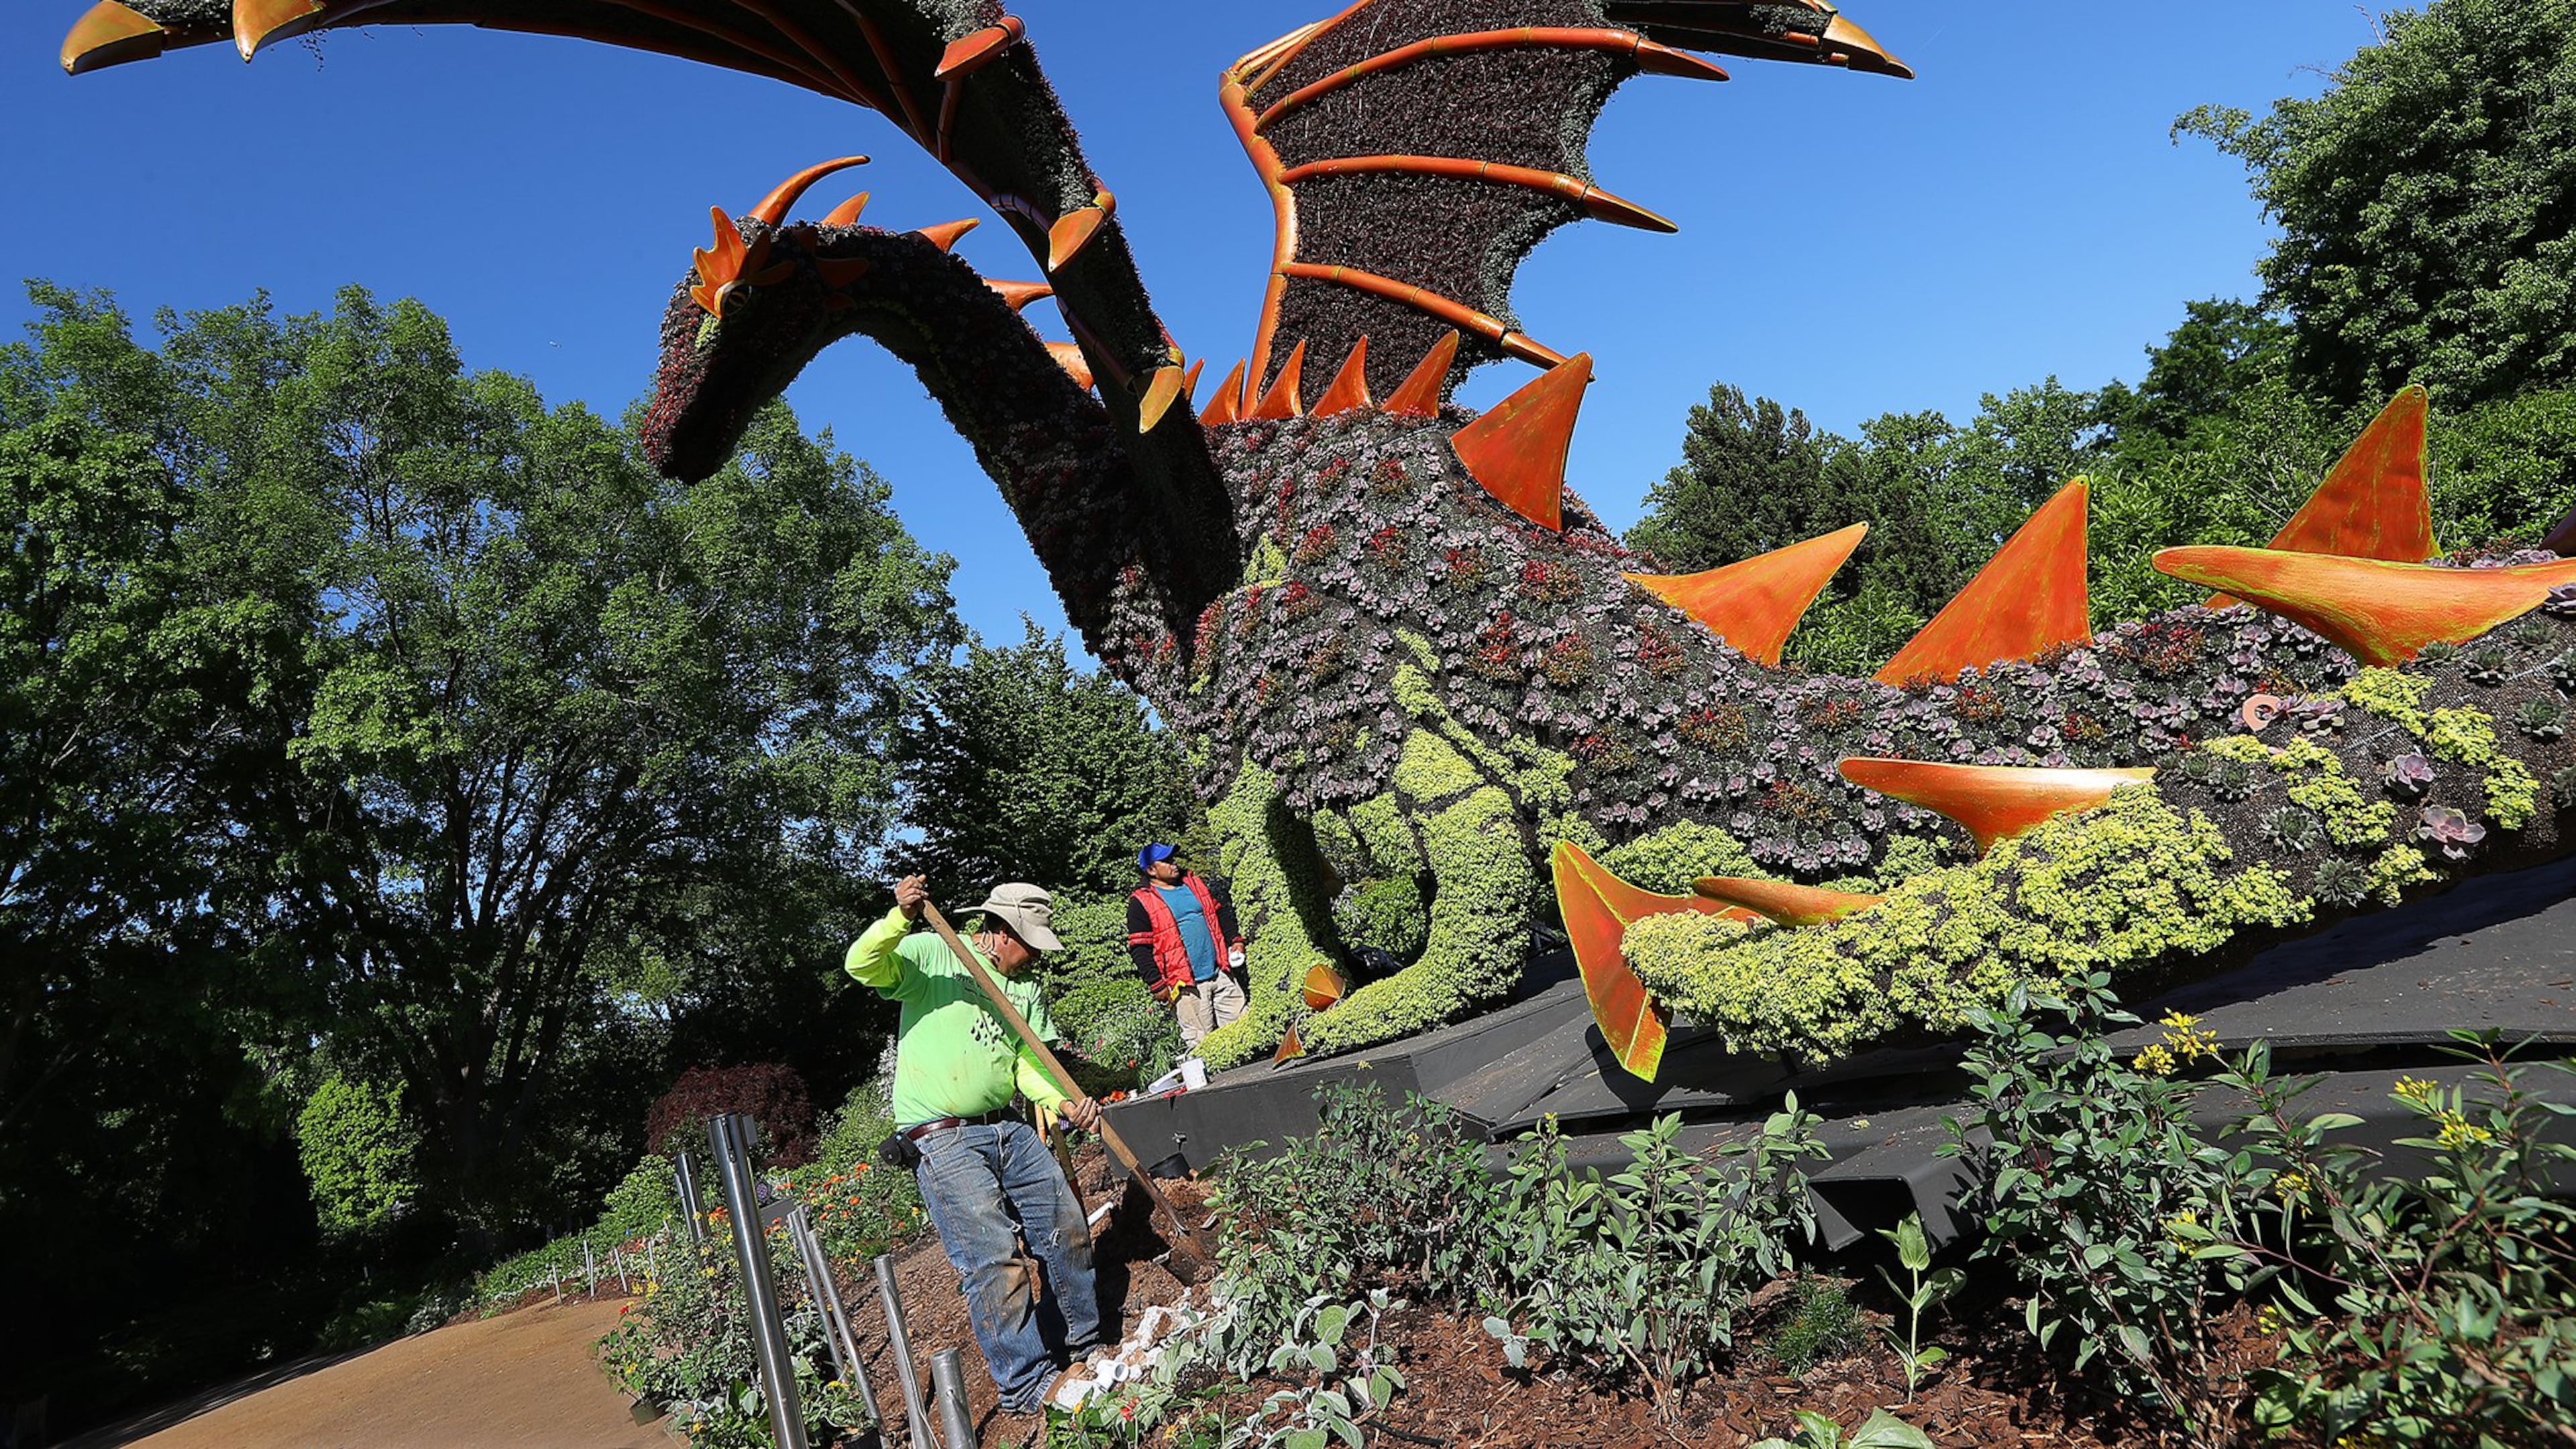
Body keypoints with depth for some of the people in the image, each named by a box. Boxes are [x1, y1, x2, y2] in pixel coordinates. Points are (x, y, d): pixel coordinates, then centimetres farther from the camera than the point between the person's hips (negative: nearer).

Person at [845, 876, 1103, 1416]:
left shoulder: (1026, 988, 13)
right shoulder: (931, 954, -5)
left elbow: (1028, 1064, 8)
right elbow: (862, 966, -19)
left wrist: (1063, 1101, -11)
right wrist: (901, 919, -36)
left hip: (1008, 1129, 7)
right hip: (942, 1140, -7)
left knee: (1068, 1229, 10)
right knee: (995, 1257, -12)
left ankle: (1082, 1346, 30)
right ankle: (1025, 1383, 1)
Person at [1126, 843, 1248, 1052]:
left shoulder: (1195, 882, 13)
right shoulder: (1141, 903, -5)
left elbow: (1222, 913, 24)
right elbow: (1139, 949, -6)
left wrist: (1234, 940, 13)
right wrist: (1157, 985, -10)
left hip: (1221, 973, 6)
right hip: (1186, 984, -5)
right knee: (1199, 1043, -3)